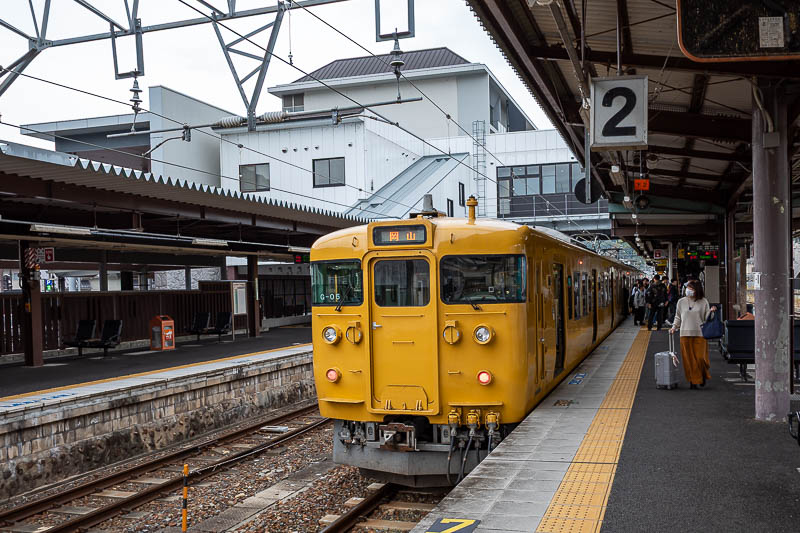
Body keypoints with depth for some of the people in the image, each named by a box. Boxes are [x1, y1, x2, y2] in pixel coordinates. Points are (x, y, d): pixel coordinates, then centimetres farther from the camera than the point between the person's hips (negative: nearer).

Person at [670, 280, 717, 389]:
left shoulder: (703, 302, 3)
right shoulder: (681, 302, 7)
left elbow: (705, 318, 6)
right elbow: (678, 317, 15)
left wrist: (710, 311, -12)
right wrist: (674, 327, 3)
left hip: (700, 334, -1)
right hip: (685, 334, 2)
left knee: (700, 358, -4)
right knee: (688, 359, 0)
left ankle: (703, 375, 24)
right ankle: (693, 381, 10)